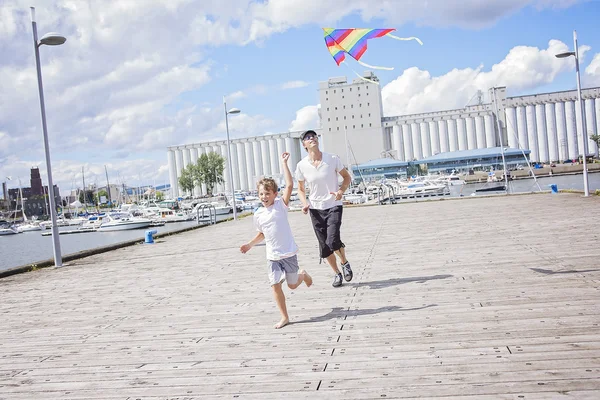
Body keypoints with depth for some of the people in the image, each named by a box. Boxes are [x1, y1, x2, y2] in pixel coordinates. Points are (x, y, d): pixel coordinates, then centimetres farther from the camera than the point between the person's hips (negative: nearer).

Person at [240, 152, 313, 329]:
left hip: (289, 253, -3)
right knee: (275, 285, -5)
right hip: (272, 256, 3)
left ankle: (303, 275, 44)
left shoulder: (281, 204, -8)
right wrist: (250, 244, 6)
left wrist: (284, 163, -20)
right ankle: (284, 317, 7)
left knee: (292, 285, 8)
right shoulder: (258, 214, 3)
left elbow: (289, 185, -21)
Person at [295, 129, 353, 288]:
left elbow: (347, 177, 5)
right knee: (324, 247, 5)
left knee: (332, 241, -18)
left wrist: (341, 191, -14)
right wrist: (304, 203, -10)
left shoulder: (332, 159, -8)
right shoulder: (301, 166, -5)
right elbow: (301, 189, 9)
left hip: (333, 206, -2)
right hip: (315, 209, 2)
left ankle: (345, 263, 13)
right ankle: (337, 273, 28)